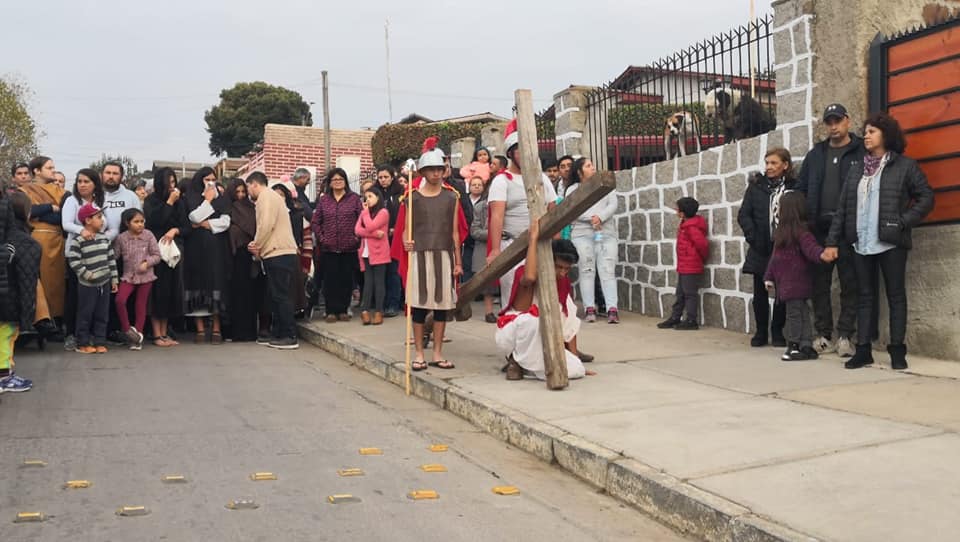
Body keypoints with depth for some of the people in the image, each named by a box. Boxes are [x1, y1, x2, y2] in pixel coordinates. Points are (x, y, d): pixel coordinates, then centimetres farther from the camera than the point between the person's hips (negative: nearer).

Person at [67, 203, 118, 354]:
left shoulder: (104, 238, 7)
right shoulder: (78, 240, -12)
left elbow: (111, 259, 10)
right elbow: (73, 261, -16)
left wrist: (114, 279, 9)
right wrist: (87, 274, -19)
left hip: (105, 283, 5)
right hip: (87, 285, -5)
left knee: (102, 314, 8)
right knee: (85, 314, 2)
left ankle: (100, 342, 16)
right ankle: (83, 343, 12)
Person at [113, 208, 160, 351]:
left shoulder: (148, 235, -3)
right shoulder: (121, 238, -2)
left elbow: (156, 255, -2)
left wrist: (147, 262, -19)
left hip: (145, 276, 0)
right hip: (128, 276, 0)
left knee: (141, 305, 8)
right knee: (120, 300, -20)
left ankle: (138, 334, 18)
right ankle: (126, 329, -2)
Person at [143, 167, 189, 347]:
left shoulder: (180, 201, 11)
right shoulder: (151, 200, 2)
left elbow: (188, 227, 10)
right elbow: (154, 221, -15)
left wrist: (175, 230, -9)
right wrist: (169, 202, -9)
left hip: (174, 250, 4)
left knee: (171, 291, 3)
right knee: (158, 291, -5)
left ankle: (165, 333, 10)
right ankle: (157, 335, -1)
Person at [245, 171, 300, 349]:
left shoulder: (266, 196, -7)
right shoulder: (270, 196, 23)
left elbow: (266, 225, -18)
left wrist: (257, 248, -5)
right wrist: (258, 246, 6)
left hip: (278, 255, -10)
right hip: (277, 254, 10)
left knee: (281, 296, -8)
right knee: (277, 296, 12)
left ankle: (290, 337, -7)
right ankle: (278, 334, 17)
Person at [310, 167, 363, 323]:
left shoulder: (354, 198, 3)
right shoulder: (323, 200, 8)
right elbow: (315, 222, 10)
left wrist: (357, 236, -5)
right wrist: (321, 237, 0)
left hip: (349, 247, -1)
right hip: (328, 247, 1)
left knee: (347, 279, 3)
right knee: (330, 279, 0)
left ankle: (343, 310, 12)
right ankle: (331, 311, 7)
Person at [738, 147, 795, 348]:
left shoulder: (793, 187, -1)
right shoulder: (756, 185, 4)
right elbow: (743, 215, 1)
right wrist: (753, 237, -11)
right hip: (760, 249, 2)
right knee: (760, 293, 6)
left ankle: (777, 331, 18)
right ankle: (761, 331, 18)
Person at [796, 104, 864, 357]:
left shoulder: (861, 152, 1)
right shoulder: (816, 154, 14)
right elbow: (801, 188, 13)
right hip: (819, 229, 4)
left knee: (850, 283, 2)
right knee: (819, 284, 6)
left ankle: (845, 335, 9)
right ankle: (823, 334, 14)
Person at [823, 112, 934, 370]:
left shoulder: (905, 166, 1)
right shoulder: (856, 171, 14)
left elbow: (926, 197, -1)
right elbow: (843, 209, 11)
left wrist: (903, 222, -12)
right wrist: (832, 241, 6)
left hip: (890, 242, -4)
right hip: (861, 244, 4)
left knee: (896, 295, 2)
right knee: (865, 297, 6)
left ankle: (897, 350, 7)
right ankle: (863, 350, 9)